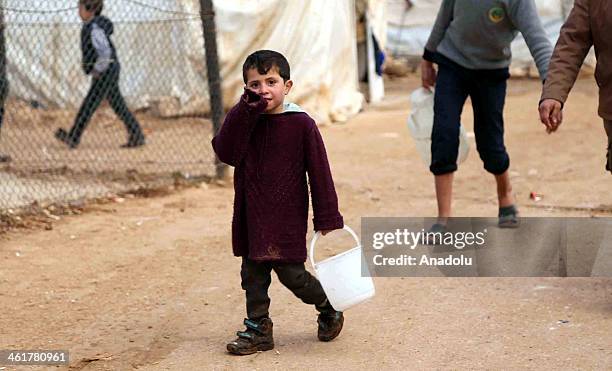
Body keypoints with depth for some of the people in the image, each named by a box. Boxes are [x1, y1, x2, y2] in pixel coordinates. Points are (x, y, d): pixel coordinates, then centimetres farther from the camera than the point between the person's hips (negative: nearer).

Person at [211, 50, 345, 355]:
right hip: (252, 214, 5)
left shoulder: (301, 124, -9)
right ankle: (258, 328, 22)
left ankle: (329, 307, 23)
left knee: (290, 272, -2)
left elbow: (319, 171, -7)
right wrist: (245, 112, -19)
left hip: (288, 214, -5)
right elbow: (226, 153, -14)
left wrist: (327, 216, -6)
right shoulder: (244, 120, 3)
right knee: (253, 272, 9)